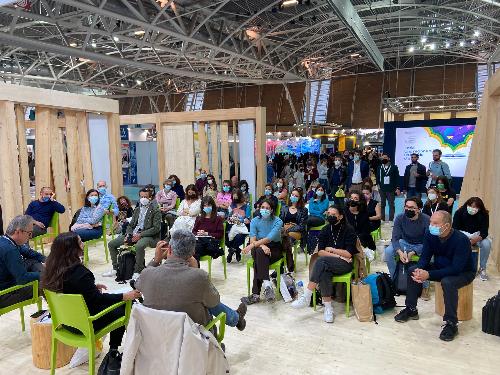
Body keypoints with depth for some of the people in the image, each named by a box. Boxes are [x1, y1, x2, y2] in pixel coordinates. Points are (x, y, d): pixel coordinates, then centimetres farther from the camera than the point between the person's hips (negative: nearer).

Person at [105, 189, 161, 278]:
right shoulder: (137, 209, 17)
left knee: (139, 246, -40)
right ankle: (115, 268, 13)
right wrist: (128, 235, -2)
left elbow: (156, 228, -13)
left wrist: (140, 235, -19)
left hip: (148, 236, -7)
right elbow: (131, 225, 19)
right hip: (133, 234, 7)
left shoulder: (155, 211, -4)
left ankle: (137, 272, -23)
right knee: (111, 244, 1)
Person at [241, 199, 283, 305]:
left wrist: (252, 245, -32)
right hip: (258, 248, 2)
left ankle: (256, 294, -36)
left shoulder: (278, 221, -8)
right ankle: (267, 284, -44)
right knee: (259, 252, -35)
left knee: (259, 256, -33)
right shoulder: (255, 221, 2)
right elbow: (252, 240, -9)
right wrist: (262, 245, -30)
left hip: (274, 249, -2)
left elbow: (269, 238, -22)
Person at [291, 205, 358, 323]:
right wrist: (337, 255, -14)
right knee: (324, 273, -34)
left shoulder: (349, 230, -4)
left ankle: (306, 297, -33)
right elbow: (320, 251, -2)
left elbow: (349, 253, -11)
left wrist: (331, 249, -5)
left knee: (321, 260, -33)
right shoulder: (325, 230, 7)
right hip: (328, 264, 3)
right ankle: (328, 307, -24)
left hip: (345, 264, -3)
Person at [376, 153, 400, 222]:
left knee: (391, 205, 0)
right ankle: (382, 219, 13)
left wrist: (397, 188, -7)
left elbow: (397, 178, -2)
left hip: (391, 190, -3)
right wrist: (378, 185, 0)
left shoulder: (394, 167, 0)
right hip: (382, 189, 3)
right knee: (382, 205, 7)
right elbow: (377, 177, 13)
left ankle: (391, 220, 4)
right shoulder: (380, 167, 9)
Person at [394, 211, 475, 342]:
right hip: (440, 267, 6)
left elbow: (456, 269, -34)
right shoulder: (430, 235, -13)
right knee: (412, 271, -10)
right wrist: (419, 270, -31)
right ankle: (411, 309, 5)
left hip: (463, 272, -6)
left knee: (447, 282, -37)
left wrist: (429, 274, -41)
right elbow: (425, 257, -8)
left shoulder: (461, 240, -30)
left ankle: (451, 323, -21)